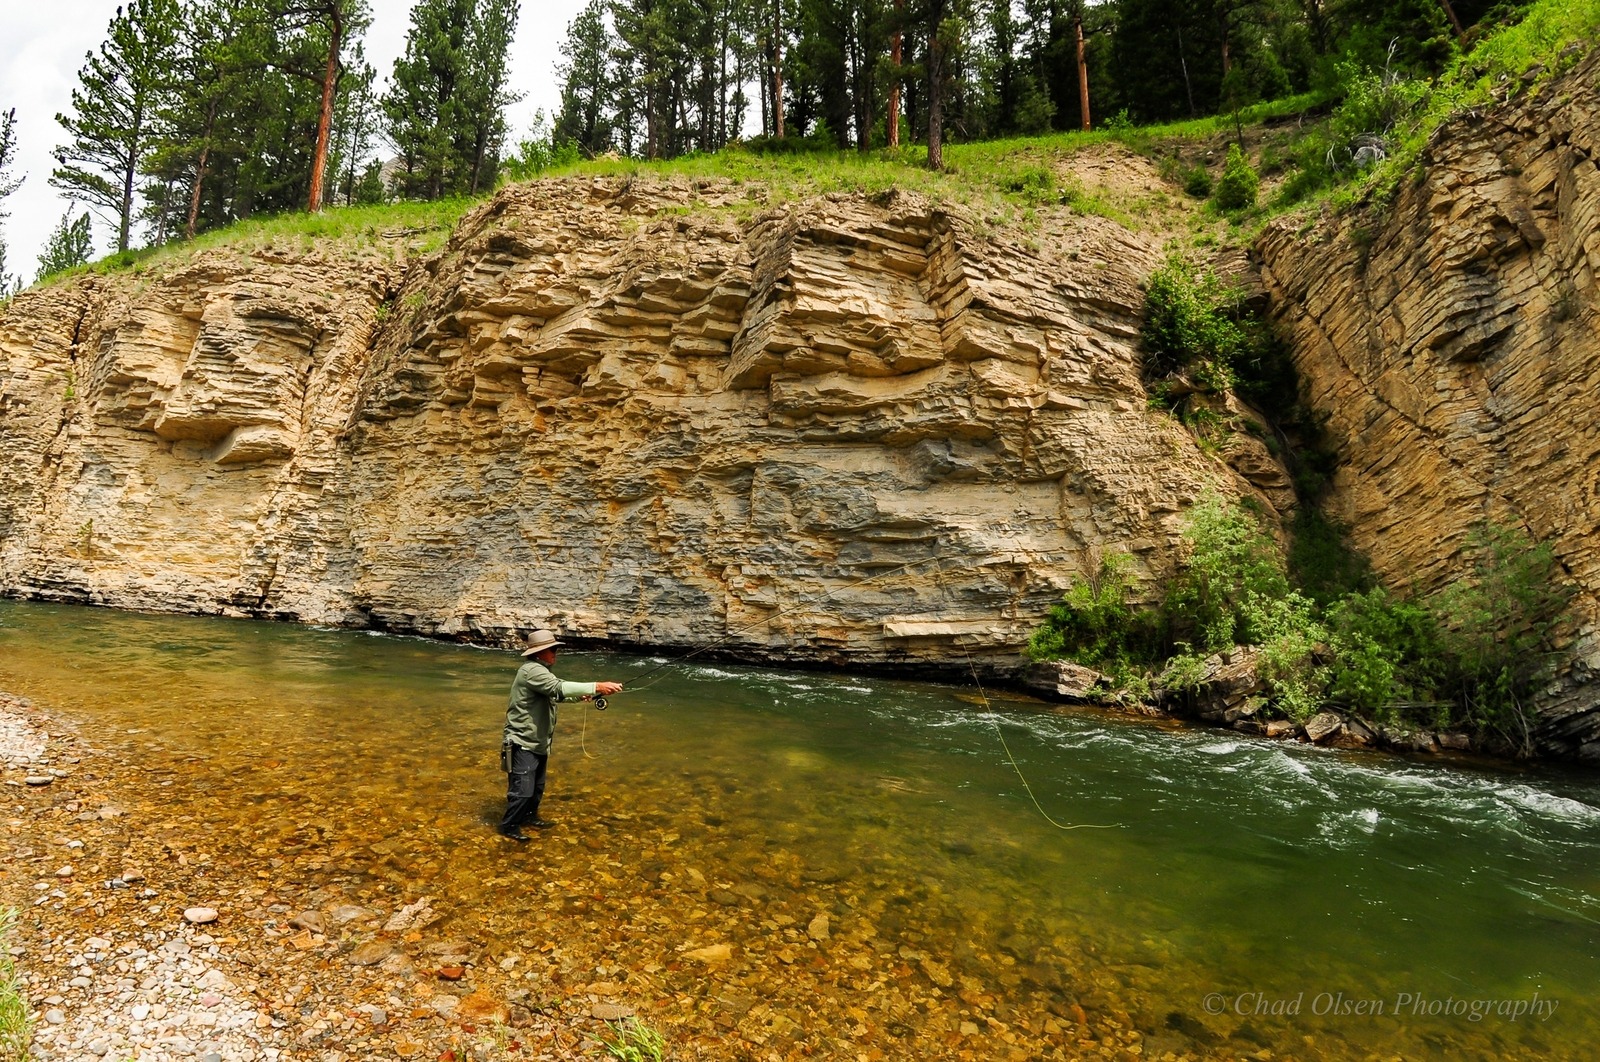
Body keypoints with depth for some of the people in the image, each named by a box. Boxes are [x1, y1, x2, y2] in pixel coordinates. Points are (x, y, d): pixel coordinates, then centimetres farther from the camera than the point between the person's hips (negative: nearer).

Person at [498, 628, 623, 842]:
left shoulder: (540, 670, 12)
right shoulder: (532, 670, -23)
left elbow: (553, 693, 16)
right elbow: (559, 687, -36)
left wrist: (578, 696, -3)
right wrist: (597, 687, -39)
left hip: (537, 741, 10)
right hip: (523, 743, -10)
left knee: (537, 786, 21)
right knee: (523, 789, -3)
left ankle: (529, 817, 38)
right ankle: (508, 826, 14)